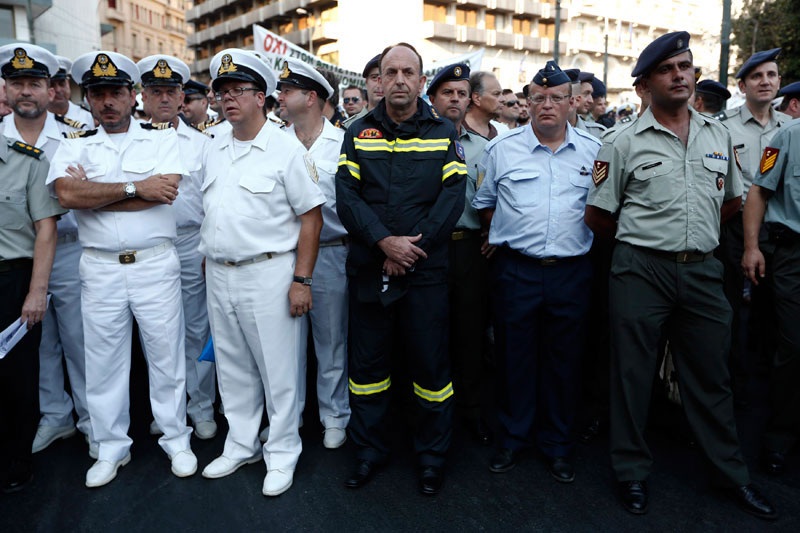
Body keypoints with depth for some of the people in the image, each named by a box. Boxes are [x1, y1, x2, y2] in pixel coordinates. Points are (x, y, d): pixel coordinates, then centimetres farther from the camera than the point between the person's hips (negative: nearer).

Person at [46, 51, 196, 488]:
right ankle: (111, 448, 27)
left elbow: (165, 191, -15)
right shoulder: (74, 147, 8)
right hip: (99, 267, 2)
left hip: (155, 262, -2)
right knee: (103, 358, 10)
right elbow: (67, 194, -12)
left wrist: (92, 194, -11)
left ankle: (176, 439, 24)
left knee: (165, 354, 6)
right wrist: (136, 187, -14)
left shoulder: (163, 138, 3)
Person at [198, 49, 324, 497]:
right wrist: (211, 265, 14)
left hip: (269, 273, -6)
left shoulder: (287, 148, -8)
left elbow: (311, 218, -11)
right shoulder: (213, 151, 12)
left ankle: (282, 453, 20)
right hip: (219, 275, 7)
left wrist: (301, 280, -15)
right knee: (233, 367, 16)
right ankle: (241, 445, 33)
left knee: (279, 371, 3)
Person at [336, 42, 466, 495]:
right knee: (367, 360, 11)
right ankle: (371, 449, 29)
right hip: (368, 267, 2)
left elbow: (452, 199, -4)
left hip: (426, 269, -1)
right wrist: (384, 242, -17)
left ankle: (433, 455, 25)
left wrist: (412, 247, -14)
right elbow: (346, 196, -4)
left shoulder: (444, 133, 5)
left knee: (430, 363, 5)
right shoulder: (359, 132, 8)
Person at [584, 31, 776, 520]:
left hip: (703, 272, 4)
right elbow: (598, 215, 0)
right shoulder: (623, 141, -2)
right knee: (633, 374, 6)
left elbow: (733, 199, 21)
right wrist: (639, 239, 9)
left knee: (711, 375, 13)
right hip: (641, 273, -3)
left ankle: (733, 474, 29)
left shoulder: (719, 134, 10)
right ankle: (633, 471, 22)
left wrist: (696, 232, 14)